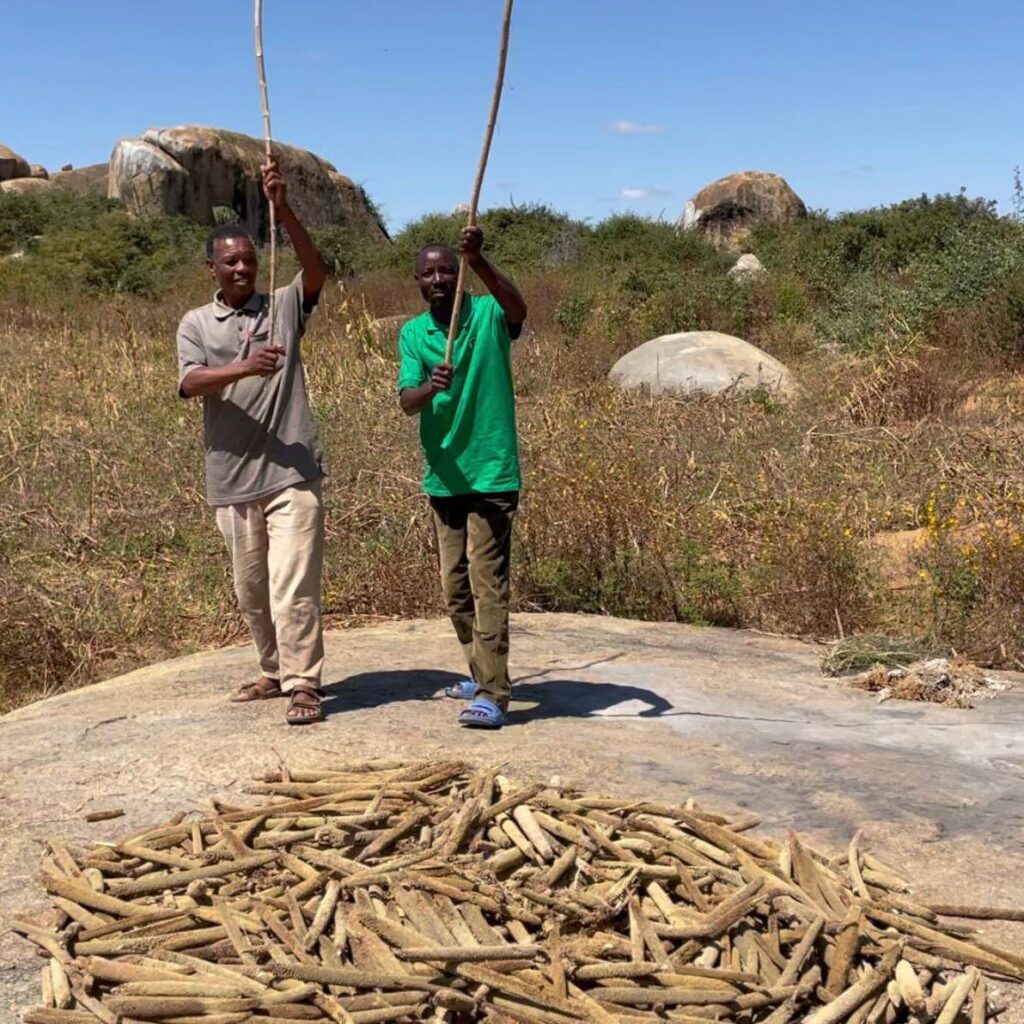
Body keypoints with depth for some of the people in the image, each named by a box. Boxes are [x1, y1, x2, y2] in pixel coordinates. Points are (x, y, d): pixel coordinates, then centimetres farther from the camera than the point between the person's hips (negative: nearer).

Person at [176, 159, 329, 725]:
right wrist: (243, 368, -27)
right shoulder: (195, 323, 8)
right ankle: (275, 671, 31)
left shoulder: (283, 307, 6)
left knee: (293, 584, -8)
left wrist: (283, 211, -25)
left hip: (292, 472, -3)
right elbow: (190, 383, -9)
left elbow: (317, 272, -13)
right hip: (233, 479, 3)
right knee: (250, 588, 14)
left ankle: (302, 684, -2)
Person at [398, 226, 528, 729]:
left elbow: (518, 309, -29)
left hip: (492, 473, -5)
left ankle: (493, 695, -11)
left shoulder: (488, 314, -5)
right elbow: (406, 402, -7)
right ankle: (481, 674, 30)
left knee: (487, 582, -11)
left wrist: (478, 261, -42)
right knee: (455, 587, 13)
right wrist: (431, 388, -29)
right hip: (443, 476, 6)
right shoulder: (412, 334, 6)